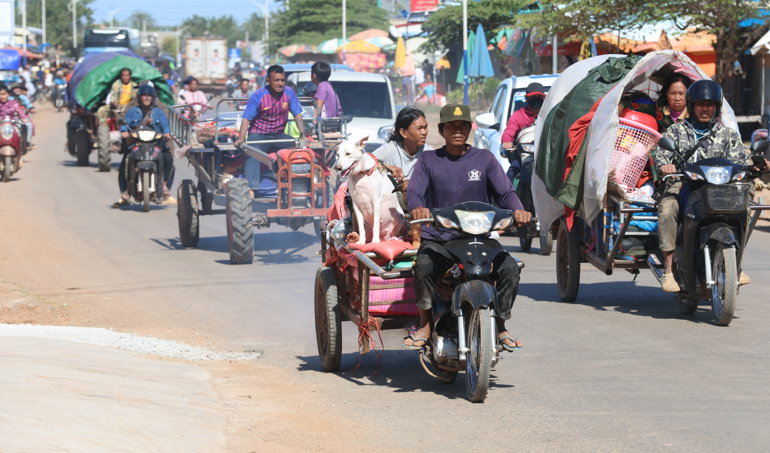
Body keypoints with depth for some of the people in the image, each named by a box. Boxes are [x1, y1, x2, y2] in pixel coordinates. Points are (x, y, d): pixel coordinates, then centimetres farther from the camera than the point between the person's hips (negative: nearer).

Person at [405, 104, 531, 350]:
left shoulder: (484, 158, 10)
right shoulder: (428, 160, 9)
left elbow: (505, 191, 2)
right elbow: (414, 191, -4)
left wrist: (517, 210, -21)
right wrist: (417, 208, -29)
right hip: (438, 239, -1)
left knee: (509, 268, -23)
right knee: (423, 265, -33)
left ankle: (500, 326, -3)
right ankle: (425, 325, -12)